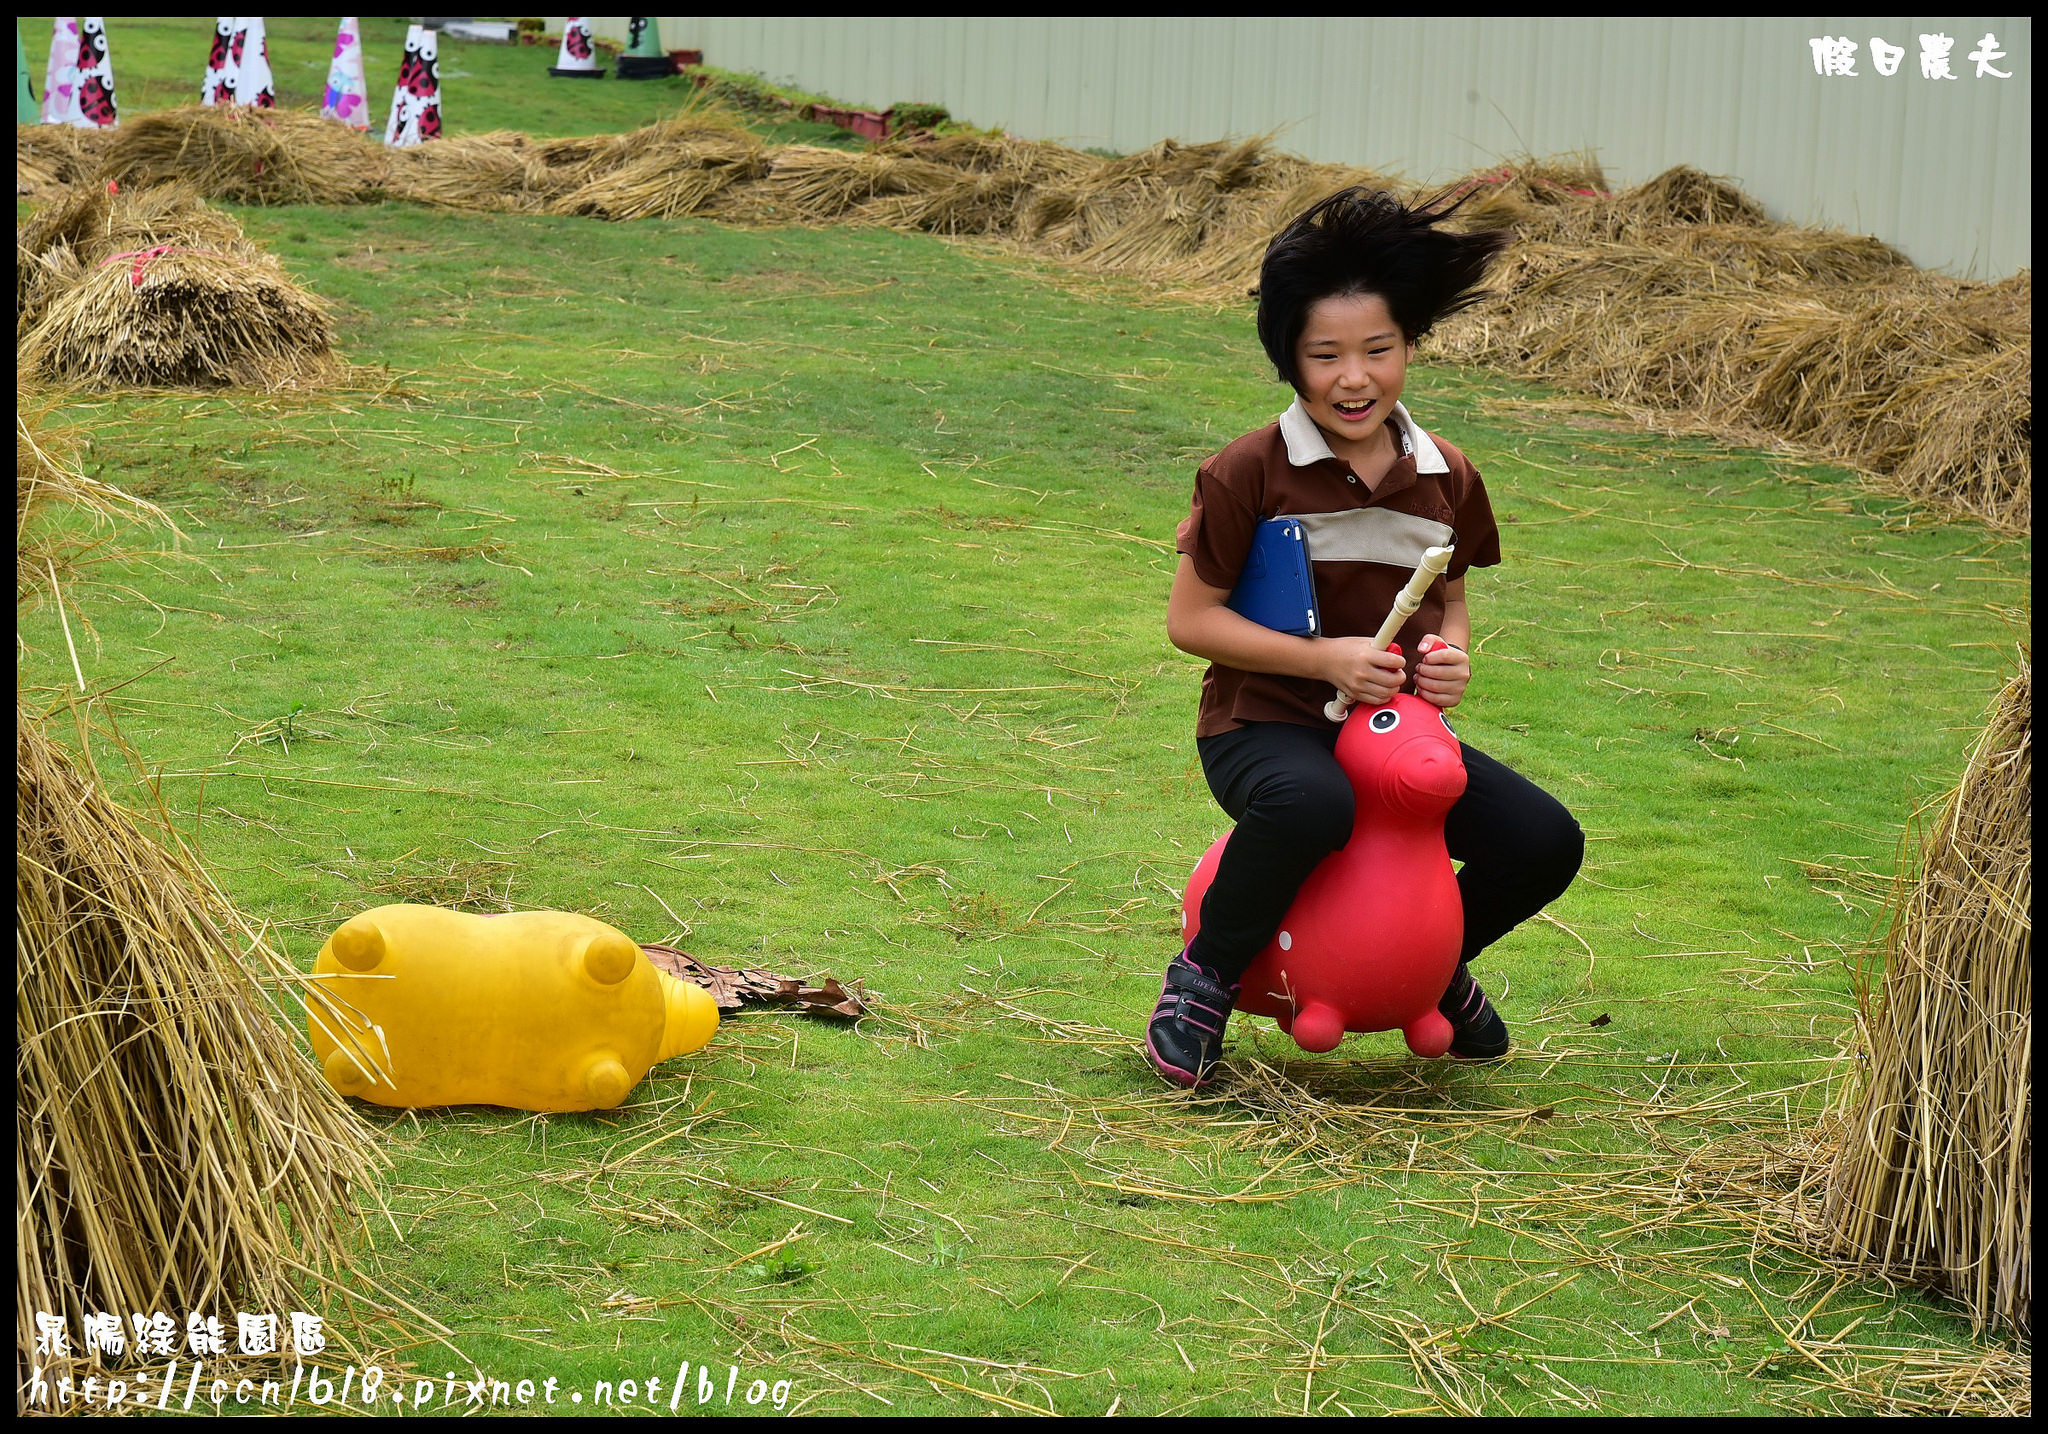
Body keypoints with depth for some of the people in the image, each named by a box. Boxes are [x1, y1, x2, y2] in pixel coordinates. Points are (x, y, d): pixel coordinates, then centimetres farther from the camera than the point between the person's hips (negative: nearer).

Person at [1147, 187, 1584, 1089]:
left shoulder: (1445, 479, 4)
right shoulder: (1251, 472, -12)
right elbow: (1190, 619, -10)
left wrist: (1451, 656, -6)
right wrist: (1326, 658, -19)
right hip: (1265, 722, -5)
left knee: (1545, 843, -11)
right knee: (1311, 805, -41)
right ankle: (1208, 972, -13)